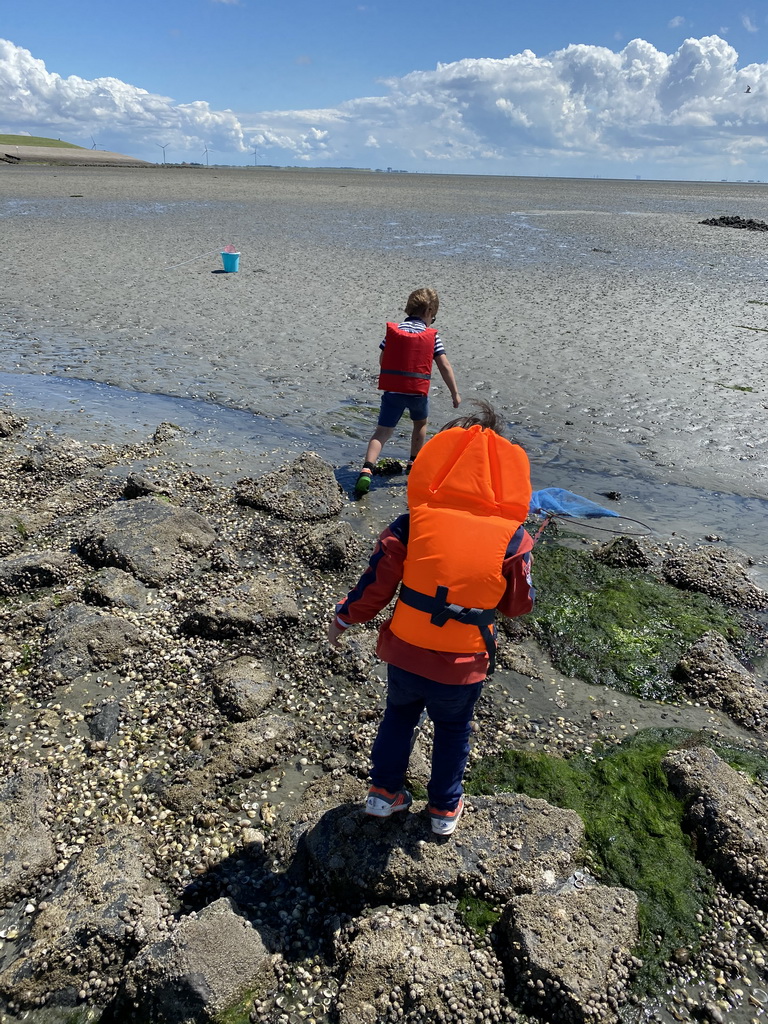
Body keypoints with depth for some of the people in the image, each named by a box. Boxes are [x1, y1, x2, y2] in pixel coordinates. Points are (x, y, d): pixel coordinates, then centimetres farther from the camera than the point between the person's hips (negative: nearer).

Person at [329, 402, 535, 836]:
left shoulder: (413, 521, -15)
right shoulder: (512, 537, -14)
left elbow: (375, 585, -10)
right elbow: (520, 604, -3)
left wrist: (343, 618, 8)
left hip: (405, 654, 1)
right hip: (463, 668, 0)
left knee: (399, 716, 29)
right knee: (453, 731, 27)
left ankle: (385, 792, 43)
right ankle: (445, 808, 44)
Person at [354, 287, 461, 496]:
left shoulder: (392, 330, 4)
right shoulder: (432, 336, 0)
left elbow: (382, 360, 8)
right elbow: (445, 366, -3)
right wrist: (455, 393, 3)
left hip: (392, 389, 1)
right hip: (418, 391, -1)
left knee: (383, 431, -2)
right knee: (420, 423, 28)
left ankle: (366, 469, -22)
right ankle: (414, 464, 34)